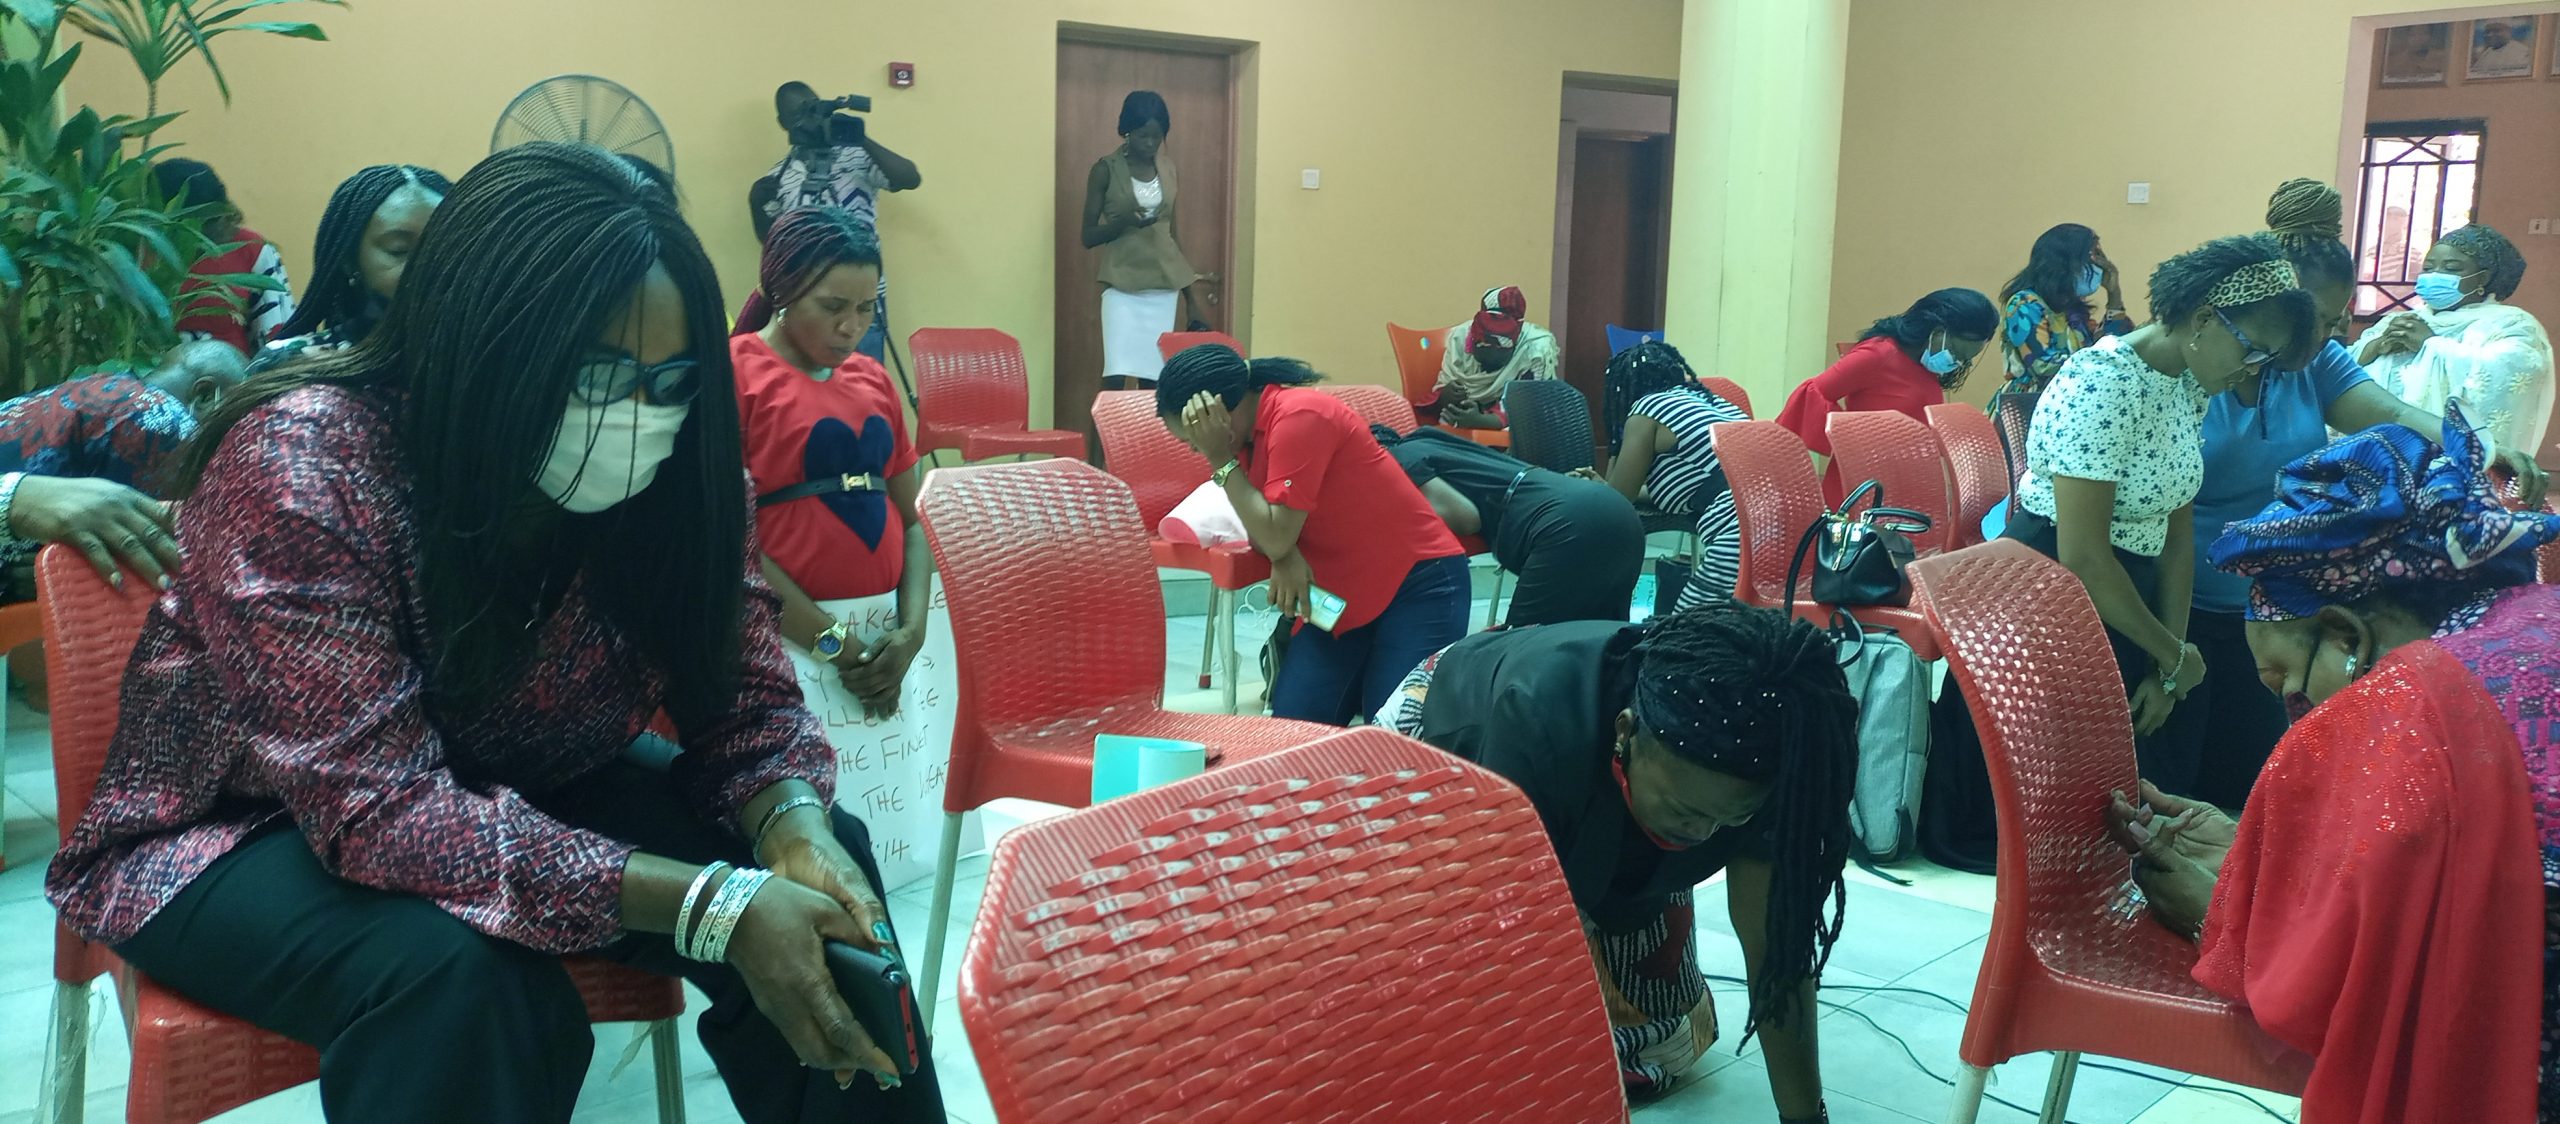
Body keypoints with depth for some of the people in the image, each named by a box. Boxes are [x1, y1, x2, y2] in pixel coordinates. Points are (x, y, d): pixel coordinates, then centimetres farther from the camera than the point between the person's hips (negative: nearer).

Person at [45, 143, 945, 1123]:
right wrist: (710, 904, -44)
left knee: (820, 868, -16)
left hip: (517, 792, 4)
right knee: (465, 972, -35)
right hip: (239, 829, -4)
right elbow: (379, 810, -36)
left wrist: (792, 827, -32)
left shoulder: (674, 474, -16)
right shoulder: (303, 465, -30)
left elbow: (744, 701, -8)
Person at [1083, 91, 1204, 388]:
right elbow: (1089, 237, -2)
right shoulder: (1106, 169, -3)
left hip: (1164, 286, 4)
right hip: (1123, 285, -4)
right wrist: (1124, 222, -22)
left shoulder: (1168, 170, 10)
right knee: (1116, 378, -15)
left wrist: (1190, 299, 14)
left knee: (1154, 378, 2)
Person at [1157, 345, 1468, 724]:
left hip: (1417, 582, -8)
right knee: (1293, 719, -6)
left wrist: (1221, 460, -14)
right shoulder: (1252, 430, 7)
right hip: (1341, 595, 8)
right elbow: (1263, 533, 5)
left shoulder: (1299, 416, -19)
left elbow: (1276, 536, -19)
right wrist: (1284, 558, -17)